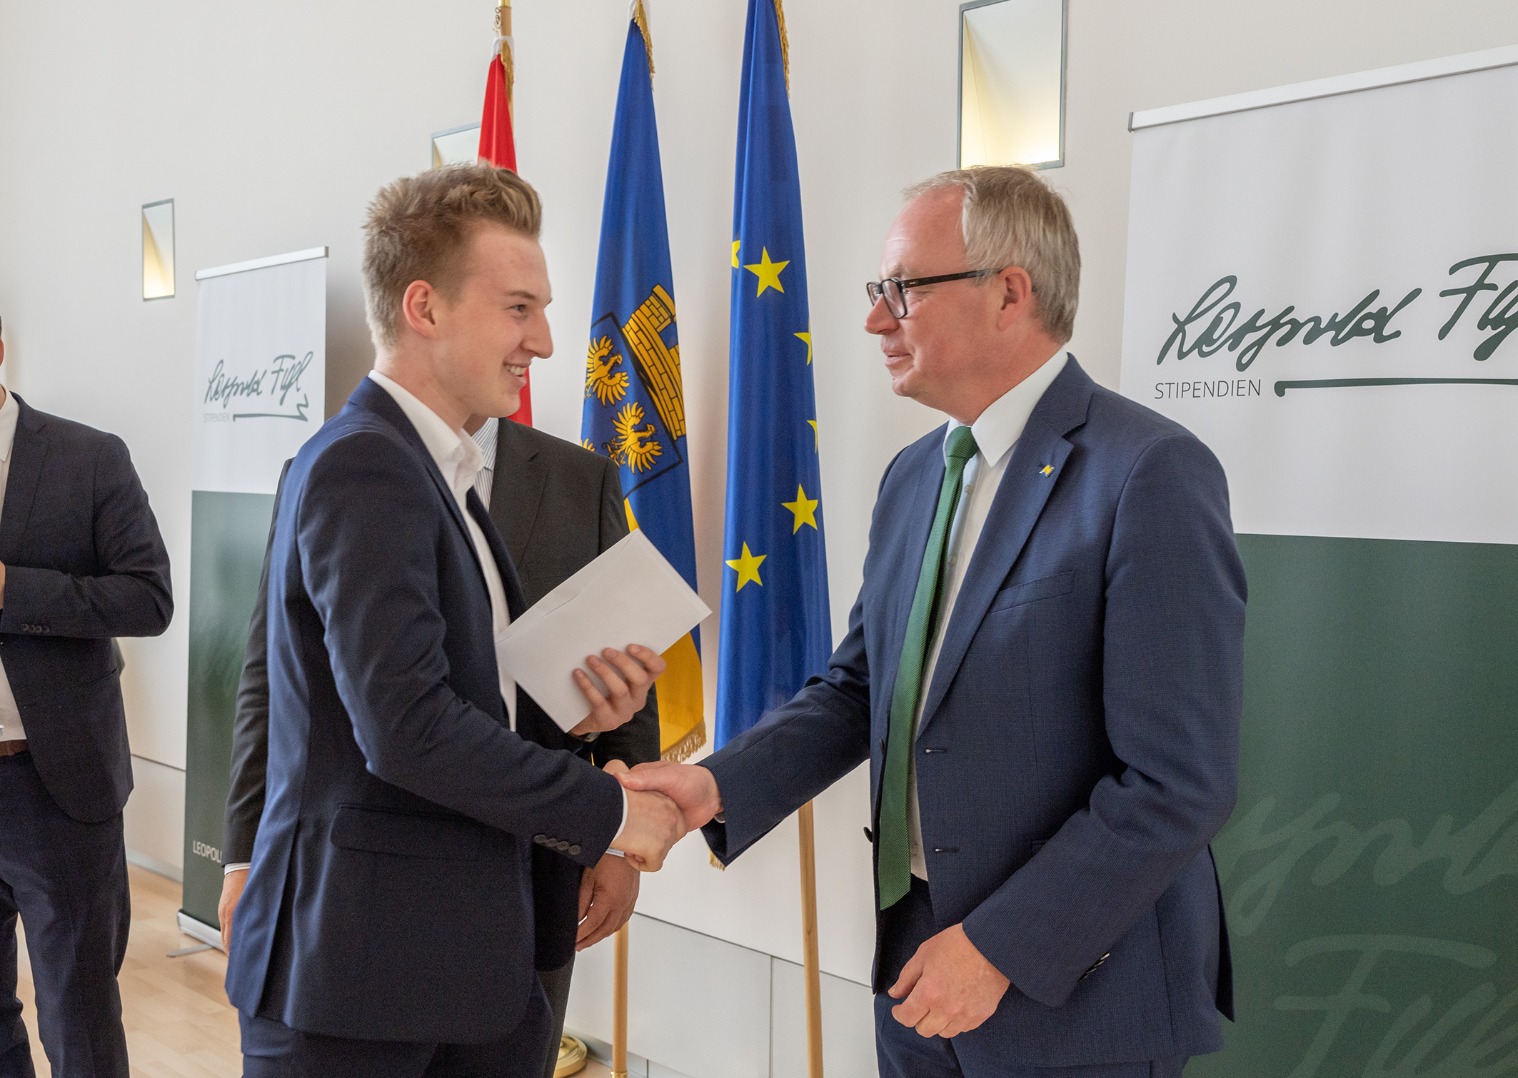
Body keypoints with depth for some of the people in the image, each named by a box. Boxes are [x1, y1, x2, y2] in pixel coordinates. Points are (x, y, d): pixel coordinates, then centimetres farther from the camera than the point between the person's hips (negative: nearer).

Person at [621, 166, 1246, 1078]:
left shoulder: (1151, 475, -18)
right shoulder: (914, 475, 8)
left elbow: (1180, 785, -20)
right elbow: (858, 687, 10)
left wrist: (1003, 945, -17)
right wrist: (721, 785, -5)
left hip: (1076, 994, -6)